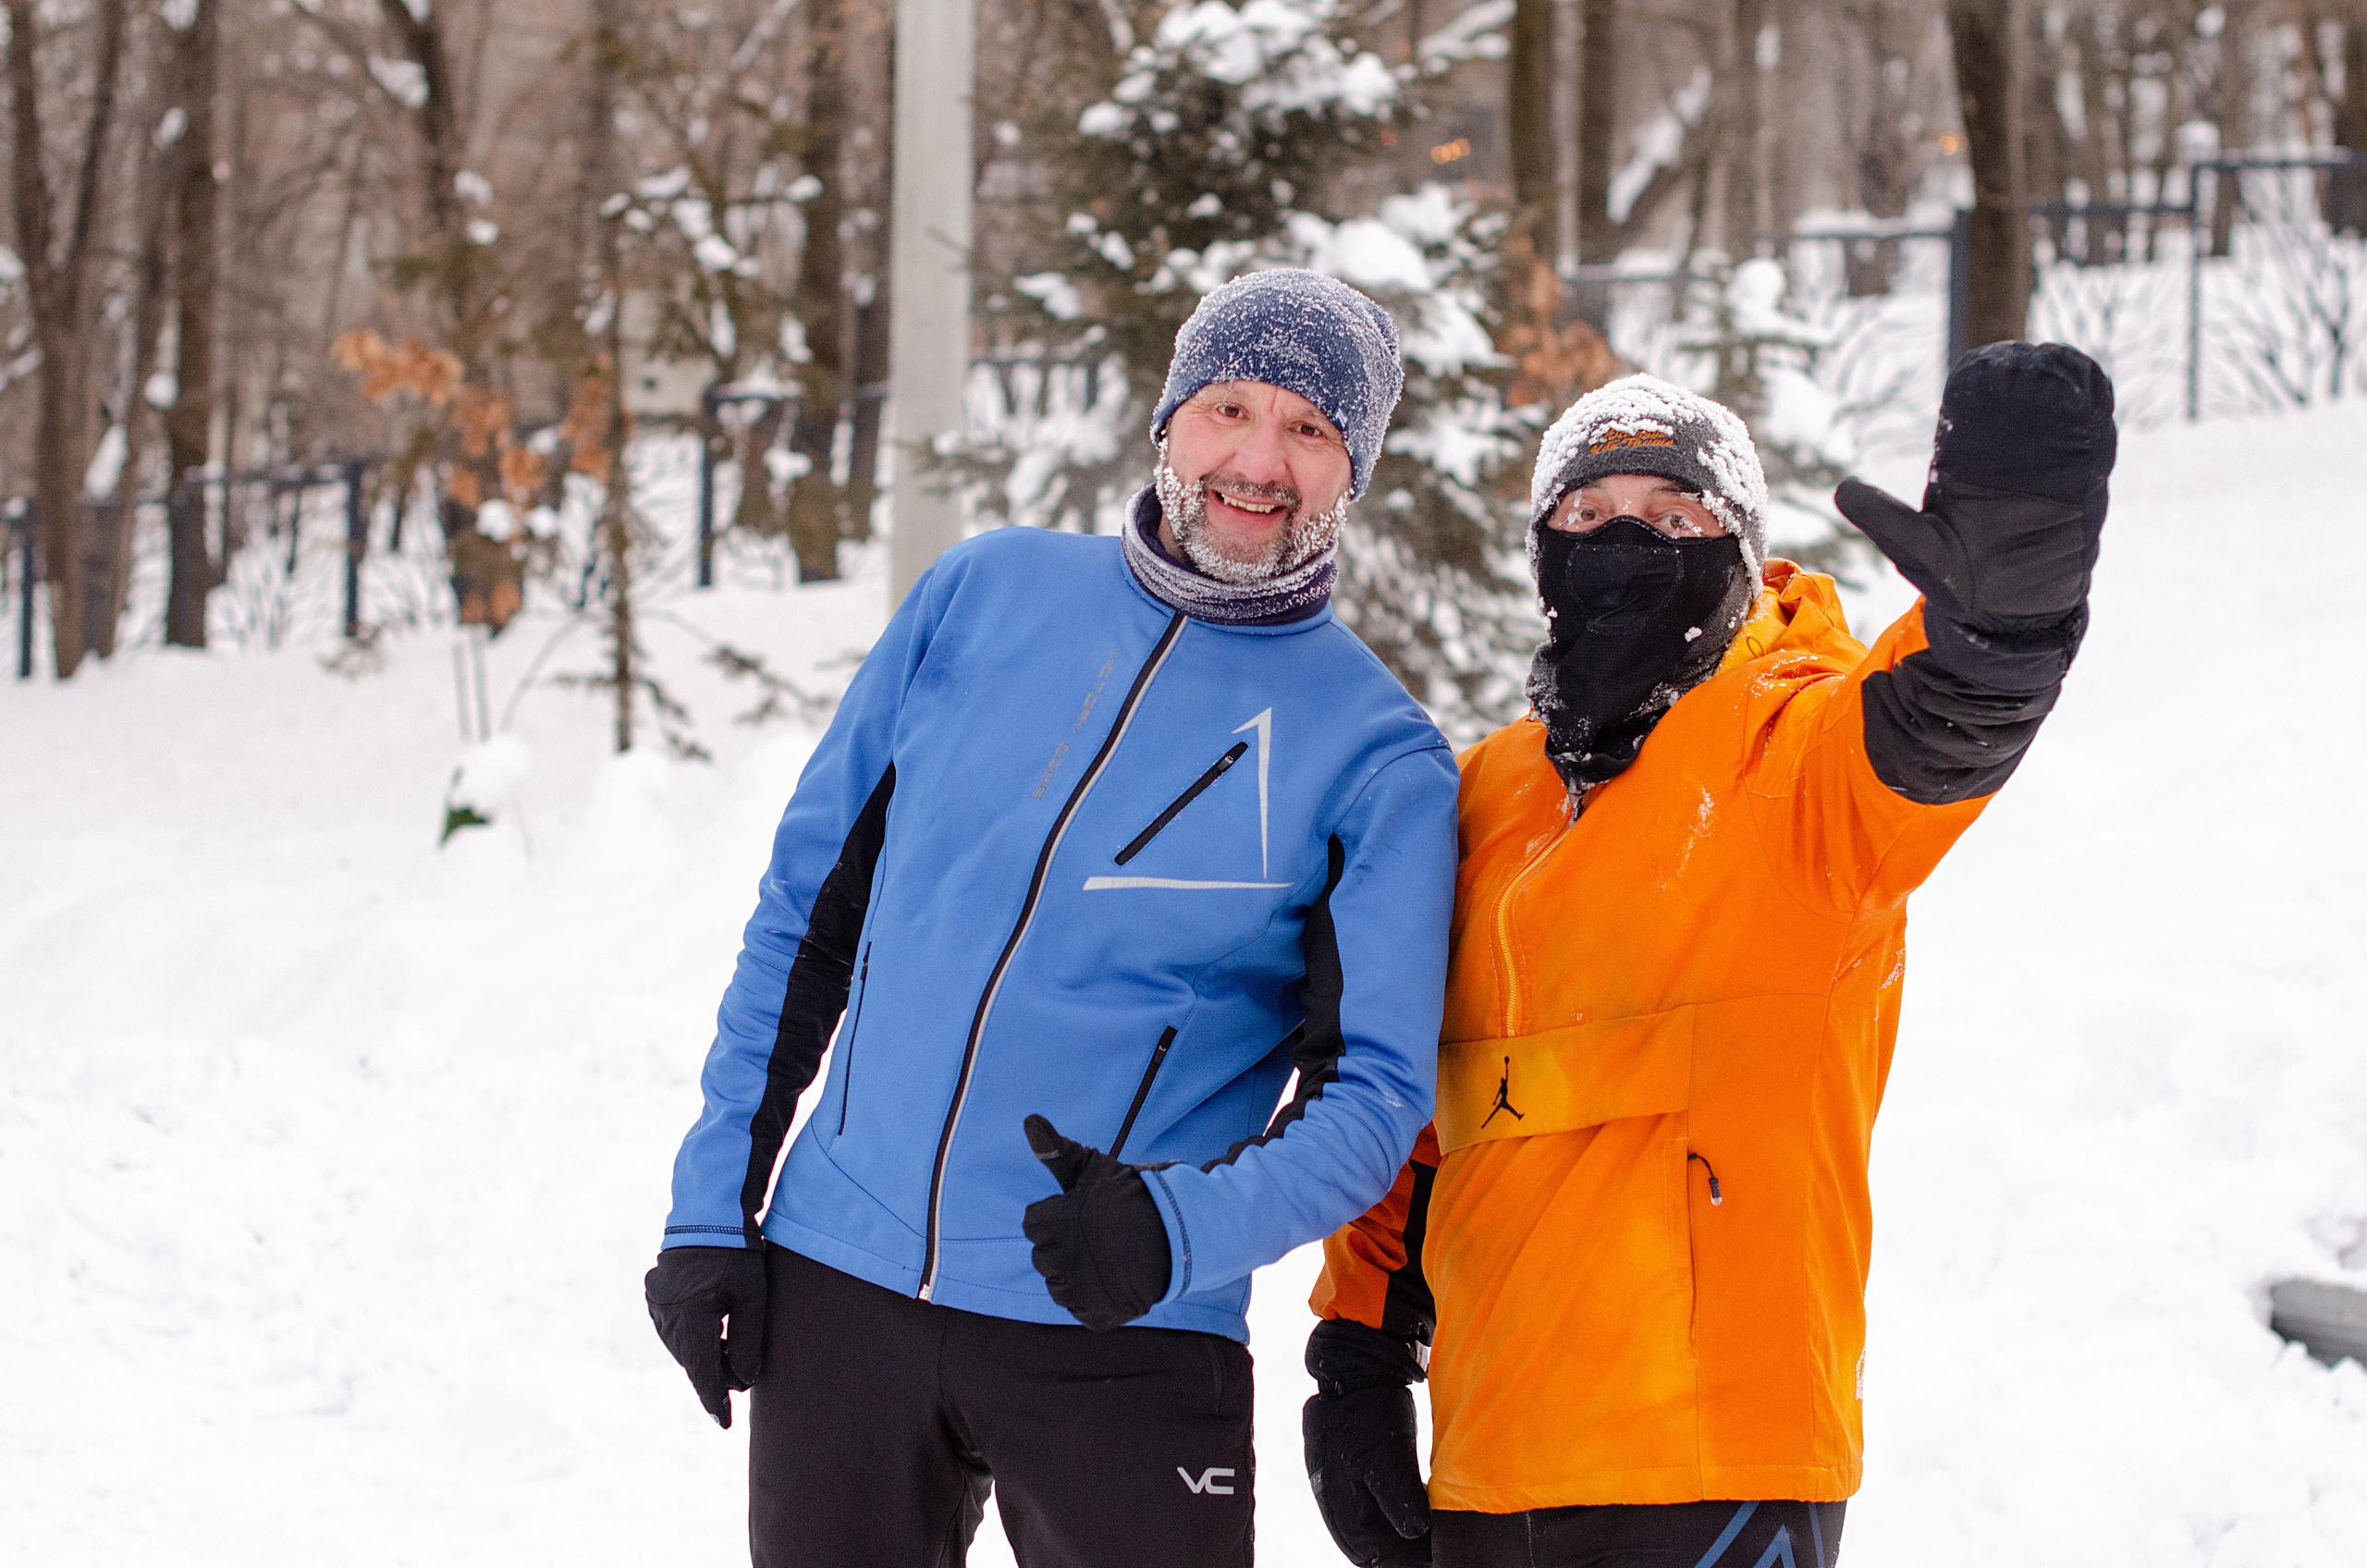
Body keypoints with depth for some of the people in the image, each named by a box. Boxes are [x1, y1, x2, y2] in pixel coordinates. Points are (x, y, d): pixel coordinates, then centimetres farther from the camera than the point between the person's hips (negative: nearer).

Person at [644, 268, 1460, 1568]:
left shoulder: (1377, 760, -3)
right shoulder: (988, 593, 5)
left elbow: (1374, 1089, -8)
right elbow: (809, 909, 10)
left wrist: (1179, 1228, -26)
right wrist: (712, 1204, 6)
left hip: (1120, 1336, -3)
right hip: (837, 1285, 3)